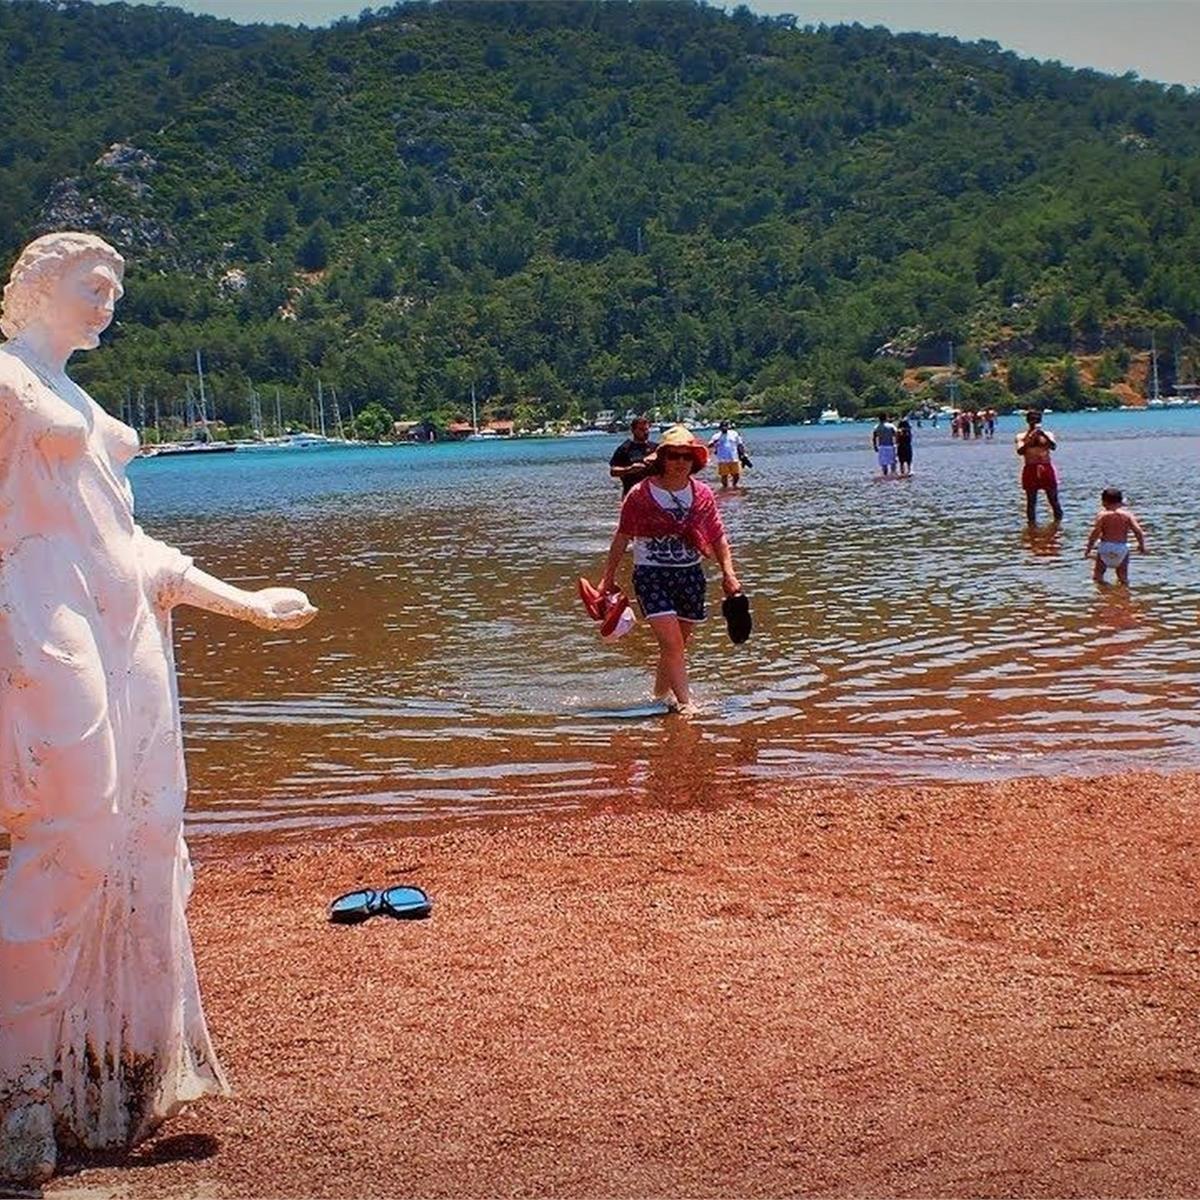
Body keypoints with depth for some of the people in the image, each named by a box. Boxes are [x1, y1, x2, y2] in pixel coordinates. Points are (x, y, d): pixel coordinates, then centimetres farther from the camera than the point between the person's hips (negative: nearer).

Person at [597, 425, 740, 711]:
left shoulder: (702, 494, 4)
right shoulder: (640, 495, -6)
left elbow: (718, 539, 11)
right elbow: (621, 539, 3)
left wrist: (728, 573, 1)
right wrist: (608, 579, 4)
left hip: (690, 576, 4)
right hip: (652, 576, -4)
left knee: (675, 645, 11)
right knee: (672, 644, -15)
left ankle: (660, 696, 29)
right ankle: (685, 704, -15)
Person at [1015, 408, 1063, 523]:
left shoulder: (1047, 434, 11)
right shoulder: (1022, 436, 6)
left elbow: (1054, 447, -7)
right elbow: (1020, 451, -11)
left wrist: (1044, 435, -20)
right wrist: (1030, 439, -23)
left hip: (1047, 469, 1)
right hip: (1031, 470, -1)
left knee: (1054, 500, 2)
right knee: (1031, 502, 1)